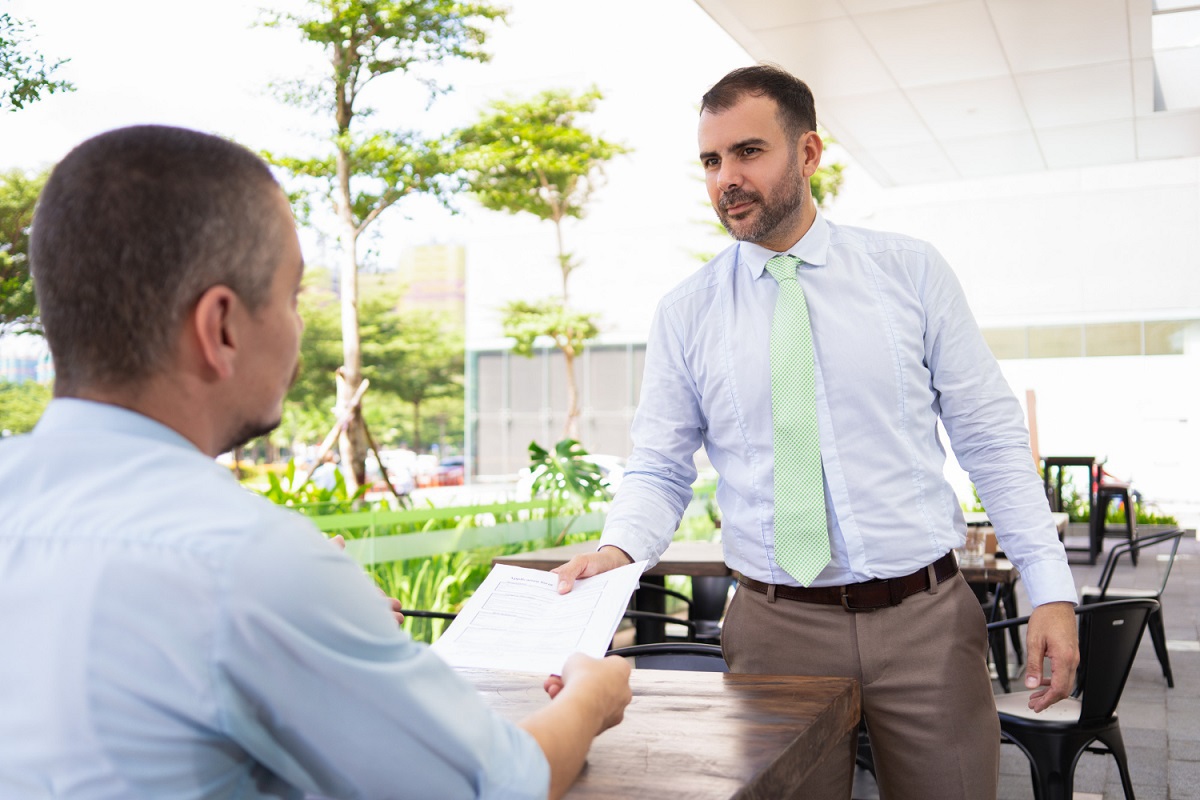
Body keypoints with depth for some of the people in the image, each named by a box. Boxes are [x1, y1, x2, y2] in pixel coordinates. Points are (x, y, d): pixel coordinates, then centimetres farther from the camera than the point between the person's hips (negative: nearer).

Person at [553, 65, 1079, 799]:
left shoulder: (912, 270, 0)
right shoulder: (686, 313, 1)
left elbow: (991, 437, 2)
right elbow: (660, 470, 2)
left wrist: (1051, 588, -3)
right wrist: (619, 549, -18)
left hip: (928, 615, 1)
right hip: (779, 628, 0)